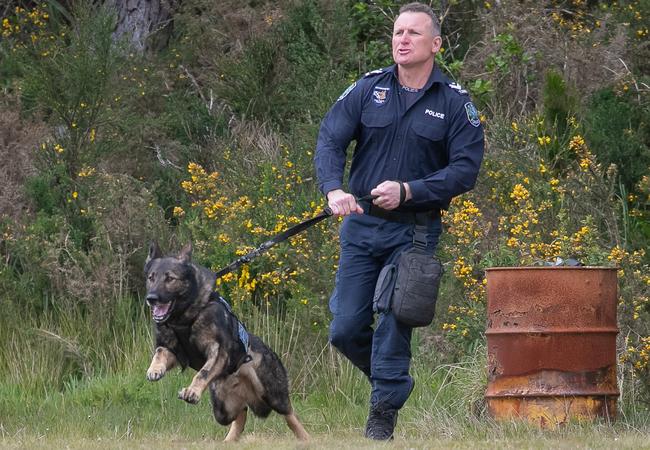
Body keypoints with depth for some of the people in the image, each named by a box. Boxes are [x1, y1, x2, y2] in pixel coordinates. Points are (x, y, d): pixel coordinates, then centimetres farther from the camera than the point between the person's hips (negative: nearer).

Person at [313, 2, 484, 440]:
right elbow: (330, 140, -3)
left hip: (414, 231, -3)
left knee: (394, 327, -5)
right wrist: (334, 189, -23)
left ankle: (384, 413, 8)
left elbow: (465, 169, -8)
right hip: (360, 225, 3)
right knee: (345, 329, 2)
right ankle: (394, 381, 28)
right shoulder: (368, 89, 3)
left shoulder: (455, 103, -3)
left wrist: (407, 191, -20)